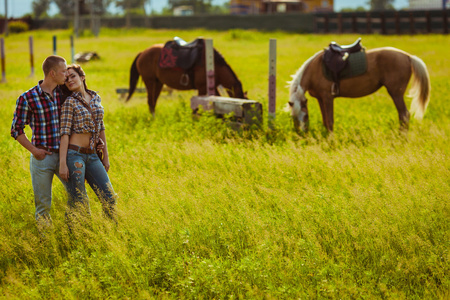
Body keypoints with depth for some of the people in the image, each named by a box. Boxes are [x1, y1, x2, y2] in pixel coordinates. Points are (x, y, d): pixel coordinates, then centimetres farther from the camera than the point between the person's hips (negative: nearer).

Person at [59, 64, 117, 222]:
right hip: (74, 154, -6)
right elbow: (65, 133, -10)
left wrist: (105, 156, 17)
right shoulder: (70, 102, -5)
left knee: (109, 198, 4)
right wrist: (62, 163, -16)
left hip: (92, 155, 6)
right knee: (78, 203, -5)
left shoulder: (96, 98, 12)